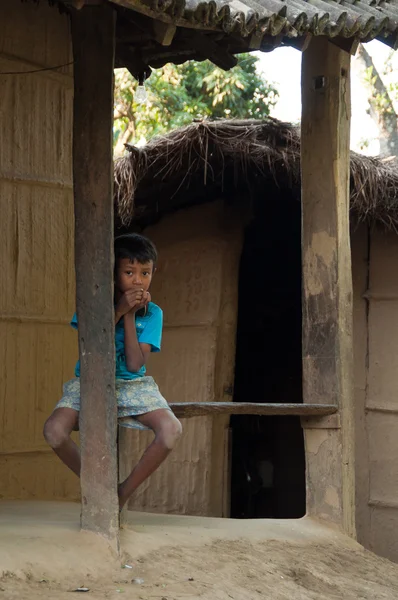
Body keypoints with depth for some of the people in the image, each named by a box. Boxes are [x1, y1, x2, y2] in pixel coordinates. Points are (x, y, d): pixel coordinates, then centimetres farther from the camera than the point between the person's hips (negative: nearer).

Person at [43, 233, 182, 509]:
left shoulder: (152, 313, -4)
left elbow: (134, 364, -13)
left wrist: (130, 316, -17)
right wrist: (118, 311, -21)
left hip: (132, 386, 1)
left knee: (172, 429, -29)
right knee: (54, 429, -30)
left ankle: (123, 493, -9)